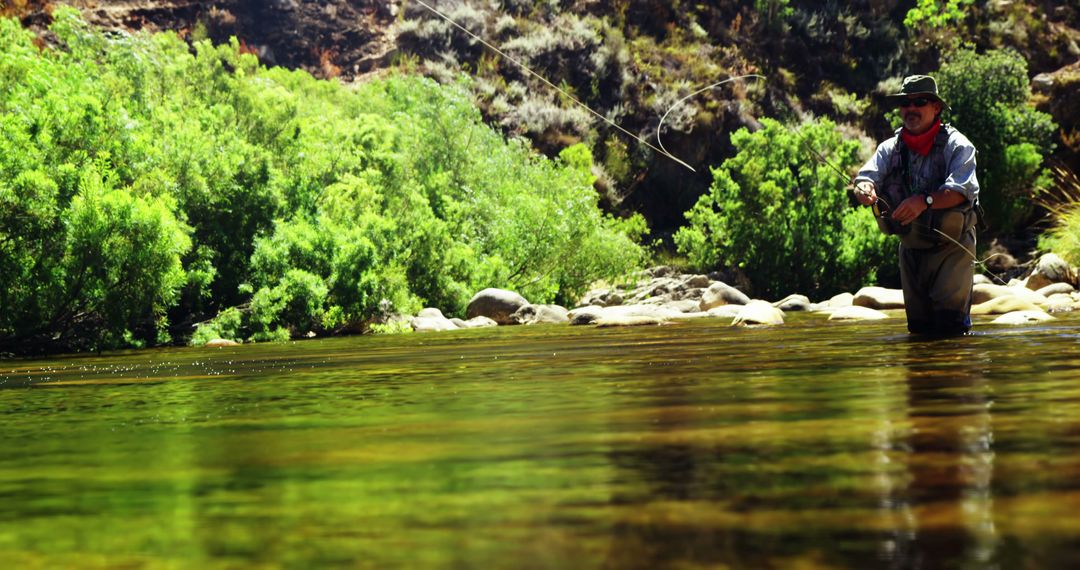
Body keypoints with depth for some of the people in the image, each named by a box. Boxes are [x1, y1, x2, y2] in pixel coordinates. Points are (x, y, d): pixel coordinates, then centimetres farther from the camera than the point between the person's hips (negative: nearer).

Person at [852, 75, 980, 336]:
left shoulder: (956, 145, -8)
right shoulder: (890, 148, 7)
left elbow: (961, 190, -22)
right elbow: (867, 176, -8)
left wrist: (925, 201, -39)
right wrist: (865, 189, -33)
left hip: (952, 247, -5)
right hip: (911, 248, 5)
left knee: (950, 322, -14)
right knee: (918, 326, 11)